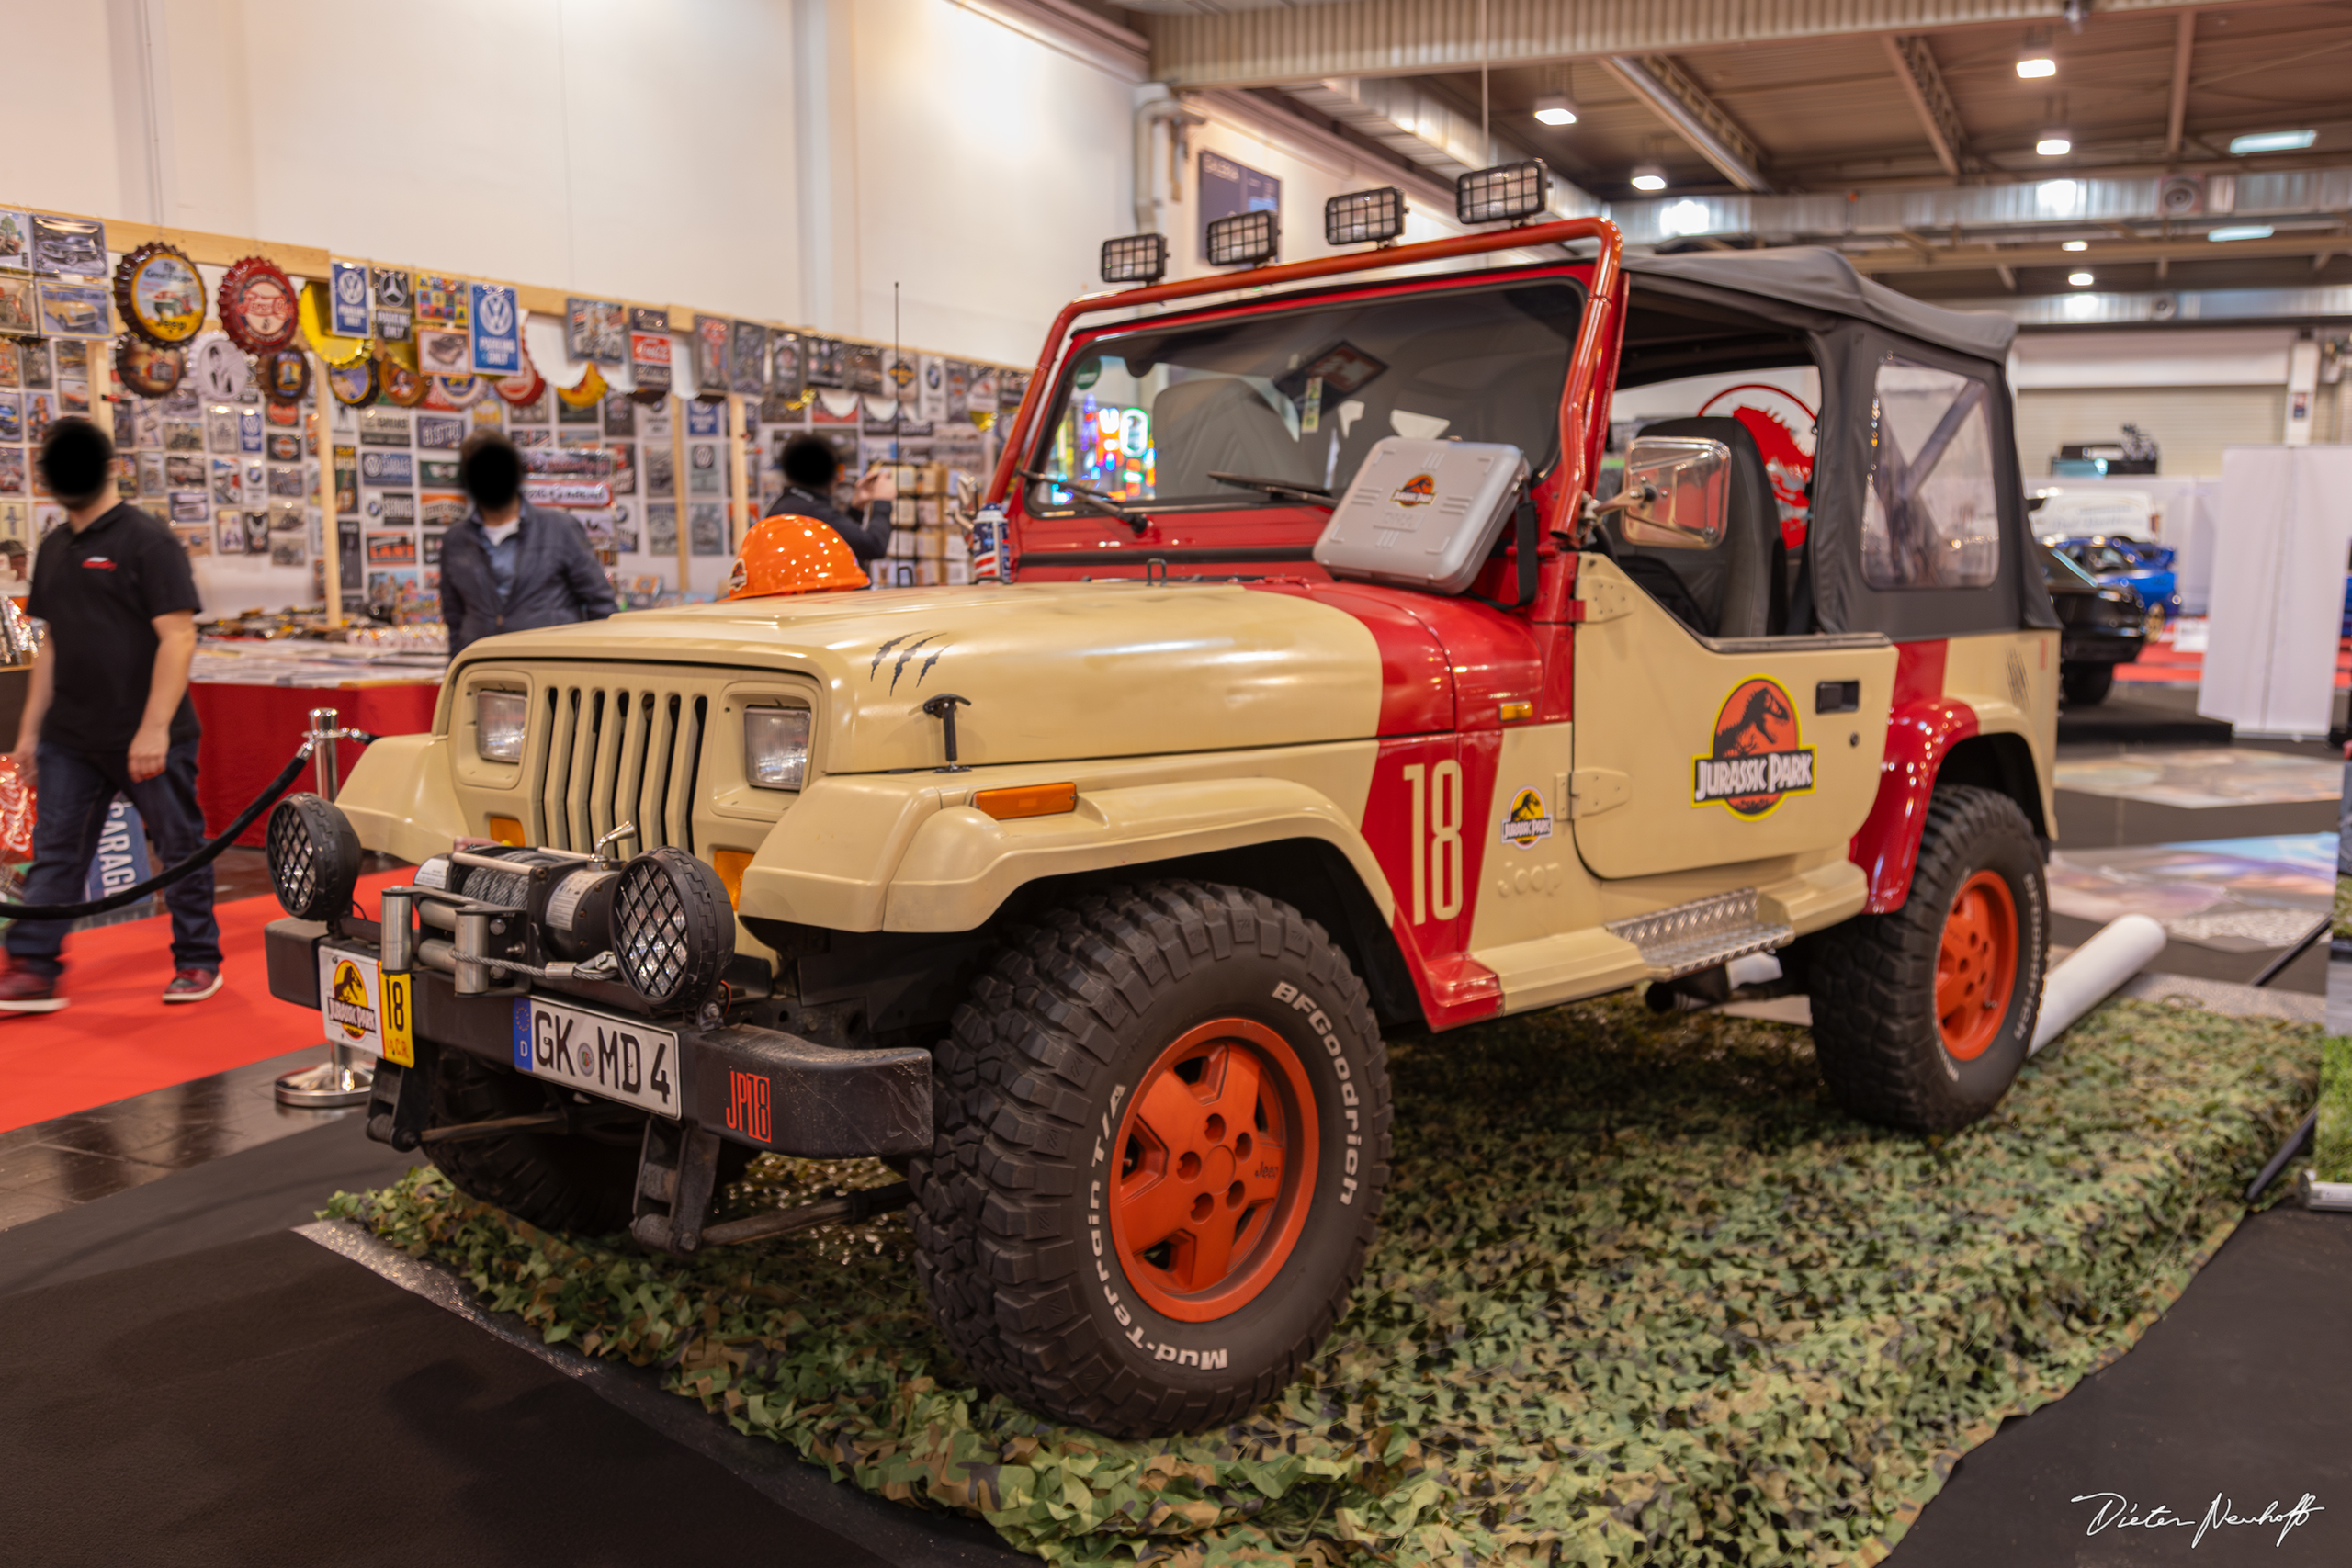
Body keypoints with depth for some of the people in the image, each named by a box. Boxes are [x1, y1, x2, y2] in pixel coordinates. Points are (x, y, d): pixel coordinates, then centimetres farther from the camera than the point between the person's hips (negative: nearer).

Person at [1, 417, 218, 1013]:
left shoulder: (147, 541, -8)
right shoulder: (54, 550, 14)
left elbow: (178, 637, -15)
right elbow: (52, 644, 20)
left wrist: (154, 728, -21)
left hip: (149, 740, -7)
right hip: (70, 740, 7)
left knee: (181, 849, 4)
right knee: (54, 851, 5)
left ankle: (197, 962, 16)